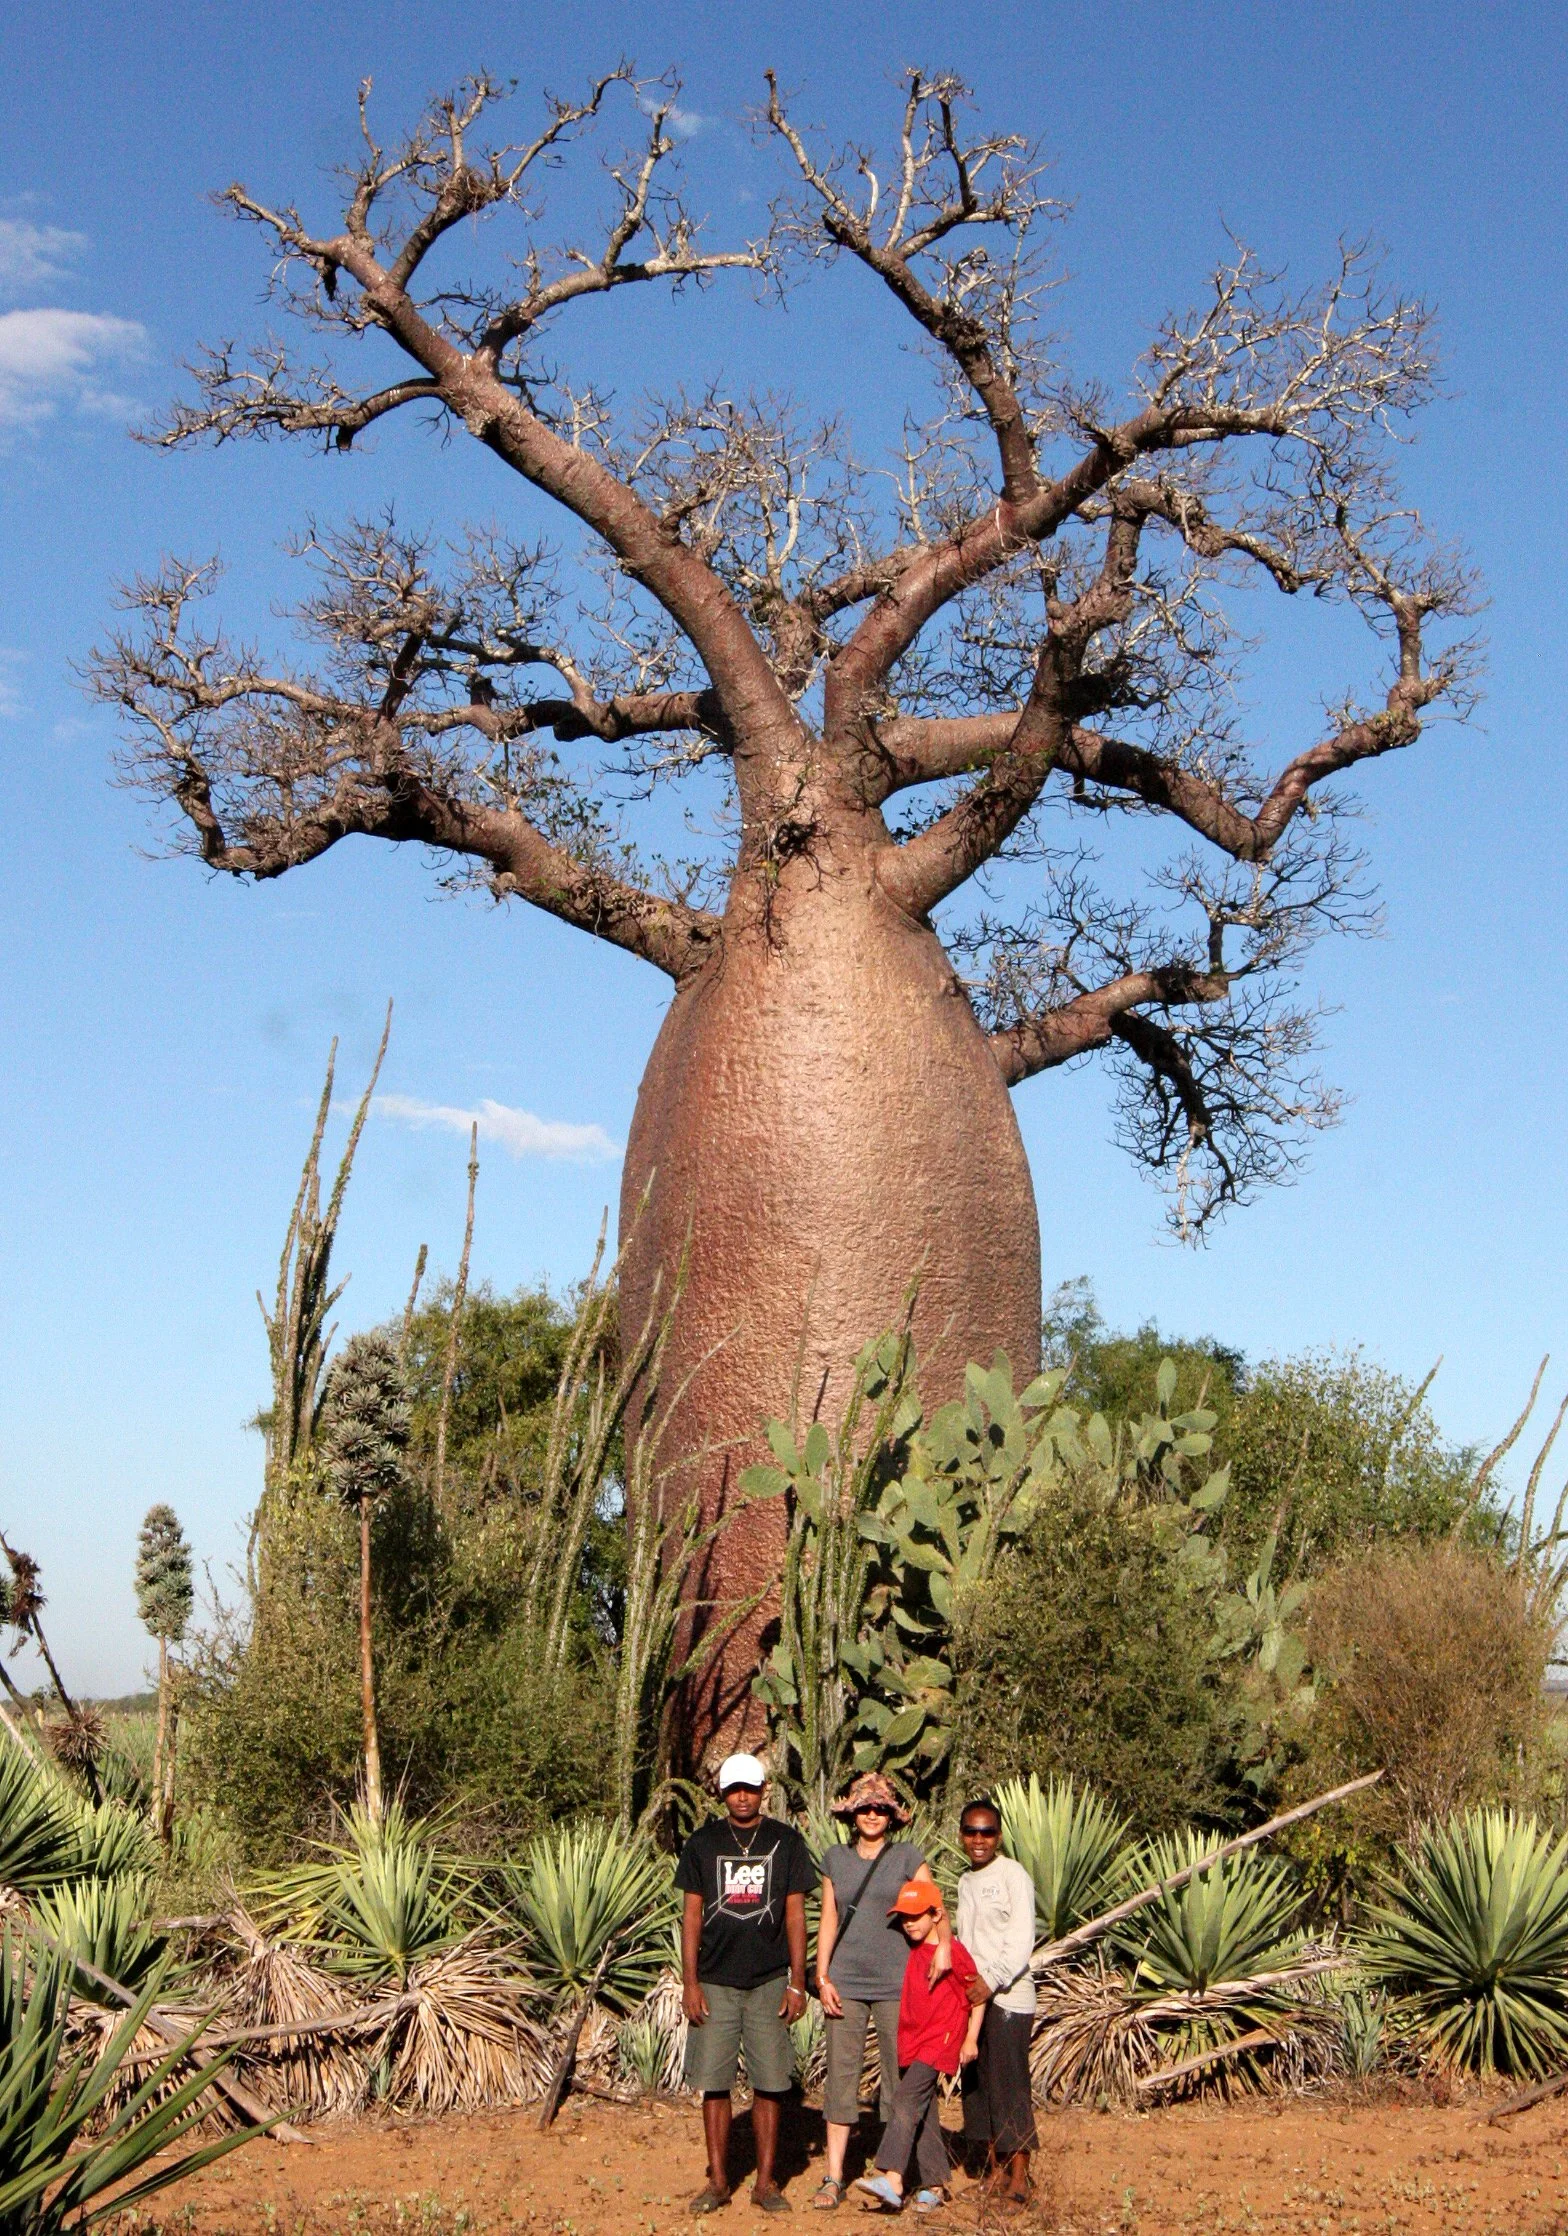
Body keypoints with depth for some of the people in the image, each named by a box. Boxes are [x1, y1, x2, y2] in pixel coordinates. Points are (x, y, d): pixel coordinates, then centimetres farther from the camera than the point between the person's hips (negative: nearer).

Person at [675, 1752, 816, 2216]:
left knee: (769, 2084, 1)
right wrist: (689, 1982, -1)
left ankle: (765, 2182, 10)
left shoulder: (786, 1842, 4)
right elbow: (691, 1915, 6)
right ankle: (718, 2181, 11)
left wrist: (797, 1983, 0)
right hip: (715, 1982, 0)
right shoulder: (702, 1843, 5)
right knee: (714, 2083, 2)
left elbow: (795, 1915, 5)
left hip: (769, 1982, 0)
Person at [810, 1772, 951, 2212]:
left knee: (901, 2078, 1)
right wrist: (822, 1978, 2)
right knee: (841, 2076, 0)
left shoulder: (908, 1857, 3)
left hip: (896, 1982, -2)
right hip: (846, 1982, 2)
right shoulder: (835, 1859, 10)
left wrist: (943, 1943, -25)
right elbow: (828, 1921, 11)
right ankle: (833, 2176, 4)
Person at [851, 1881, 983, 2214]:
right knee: (925, 2114, 10)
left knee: (906, 2100, -21)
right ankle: (934, 2185, 16)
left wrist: (970, 2039, -5)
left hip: (940, 2040, -8)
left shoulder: (953, 1951, -9)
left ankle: (891, 2179, -29)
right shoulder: (909, 1952, 12)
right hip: (911, 2042, 8)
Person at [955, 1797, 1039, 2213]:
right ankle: (995, 2172, 16)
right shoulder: (965, 1882, 16)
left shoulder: (1013, 1875, -7)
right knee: (977, 2085, 8)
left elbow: (1022, 1940, -13)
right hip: (971, 1996, 7)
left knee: (1009, 2084, -8)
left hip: (1008, 1997, -7)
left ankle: (1018, 2178, -3)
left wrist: (993, 1980, -23)